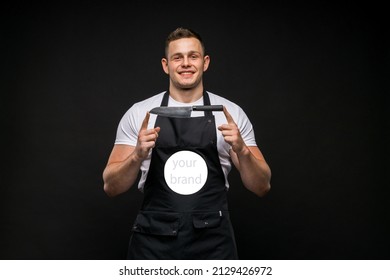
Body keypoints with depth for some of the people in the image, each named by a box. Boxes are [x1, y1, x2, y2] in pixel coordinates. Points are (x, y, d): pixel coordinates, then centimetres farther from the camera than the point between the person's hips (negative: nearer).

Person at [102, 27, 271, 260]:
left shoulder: (231, 113, 2)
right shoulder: (139, 114, 2)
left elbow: (262, 186, 0)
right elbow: (111, 186, -1)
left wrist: (242, 150, -19)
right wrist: (137, 155, -21)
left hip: (212, 245, 0)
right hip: (154, 243, 0)